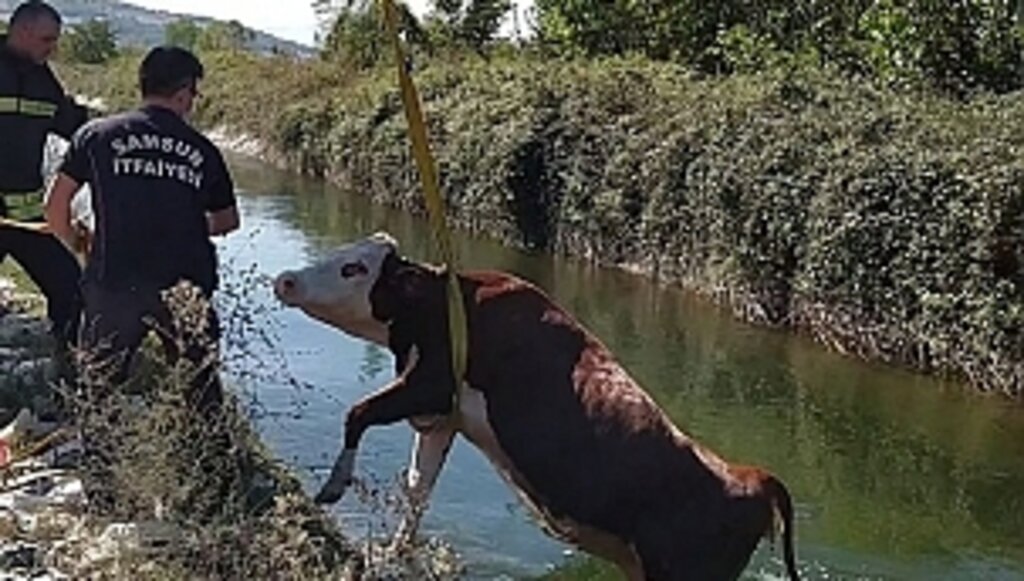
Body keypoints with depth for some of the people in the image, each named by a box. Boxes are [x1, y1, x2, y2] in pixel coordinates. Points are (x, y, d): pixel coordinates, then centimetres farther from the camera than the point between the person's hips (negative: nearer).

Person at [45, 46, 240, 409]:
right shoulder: (202, 150, 9)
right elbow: (226, 221, 19)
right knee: (201, 386, 15)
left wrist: (76, 245, 25)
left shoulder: (96, 134, 6)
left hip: (115, 283, -1)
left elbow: (55, 207, 6)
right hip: (187, 285, 1)